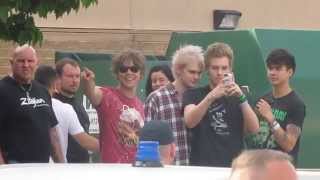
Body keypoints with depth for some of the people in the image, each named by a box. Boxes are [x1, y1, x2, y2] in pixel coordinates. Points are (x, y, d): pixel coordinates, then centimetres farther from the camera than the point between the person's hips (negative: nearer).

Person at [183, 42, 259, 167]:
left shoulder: (236, 97, 12)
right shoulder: (193, 95, 6)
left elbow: (254, 128, -4)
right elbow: (189, 122, -15)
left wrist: (241, 97, -18)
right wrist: (211, 97, -29)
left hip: (233, 166, 2)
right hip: (202, 166, -2)